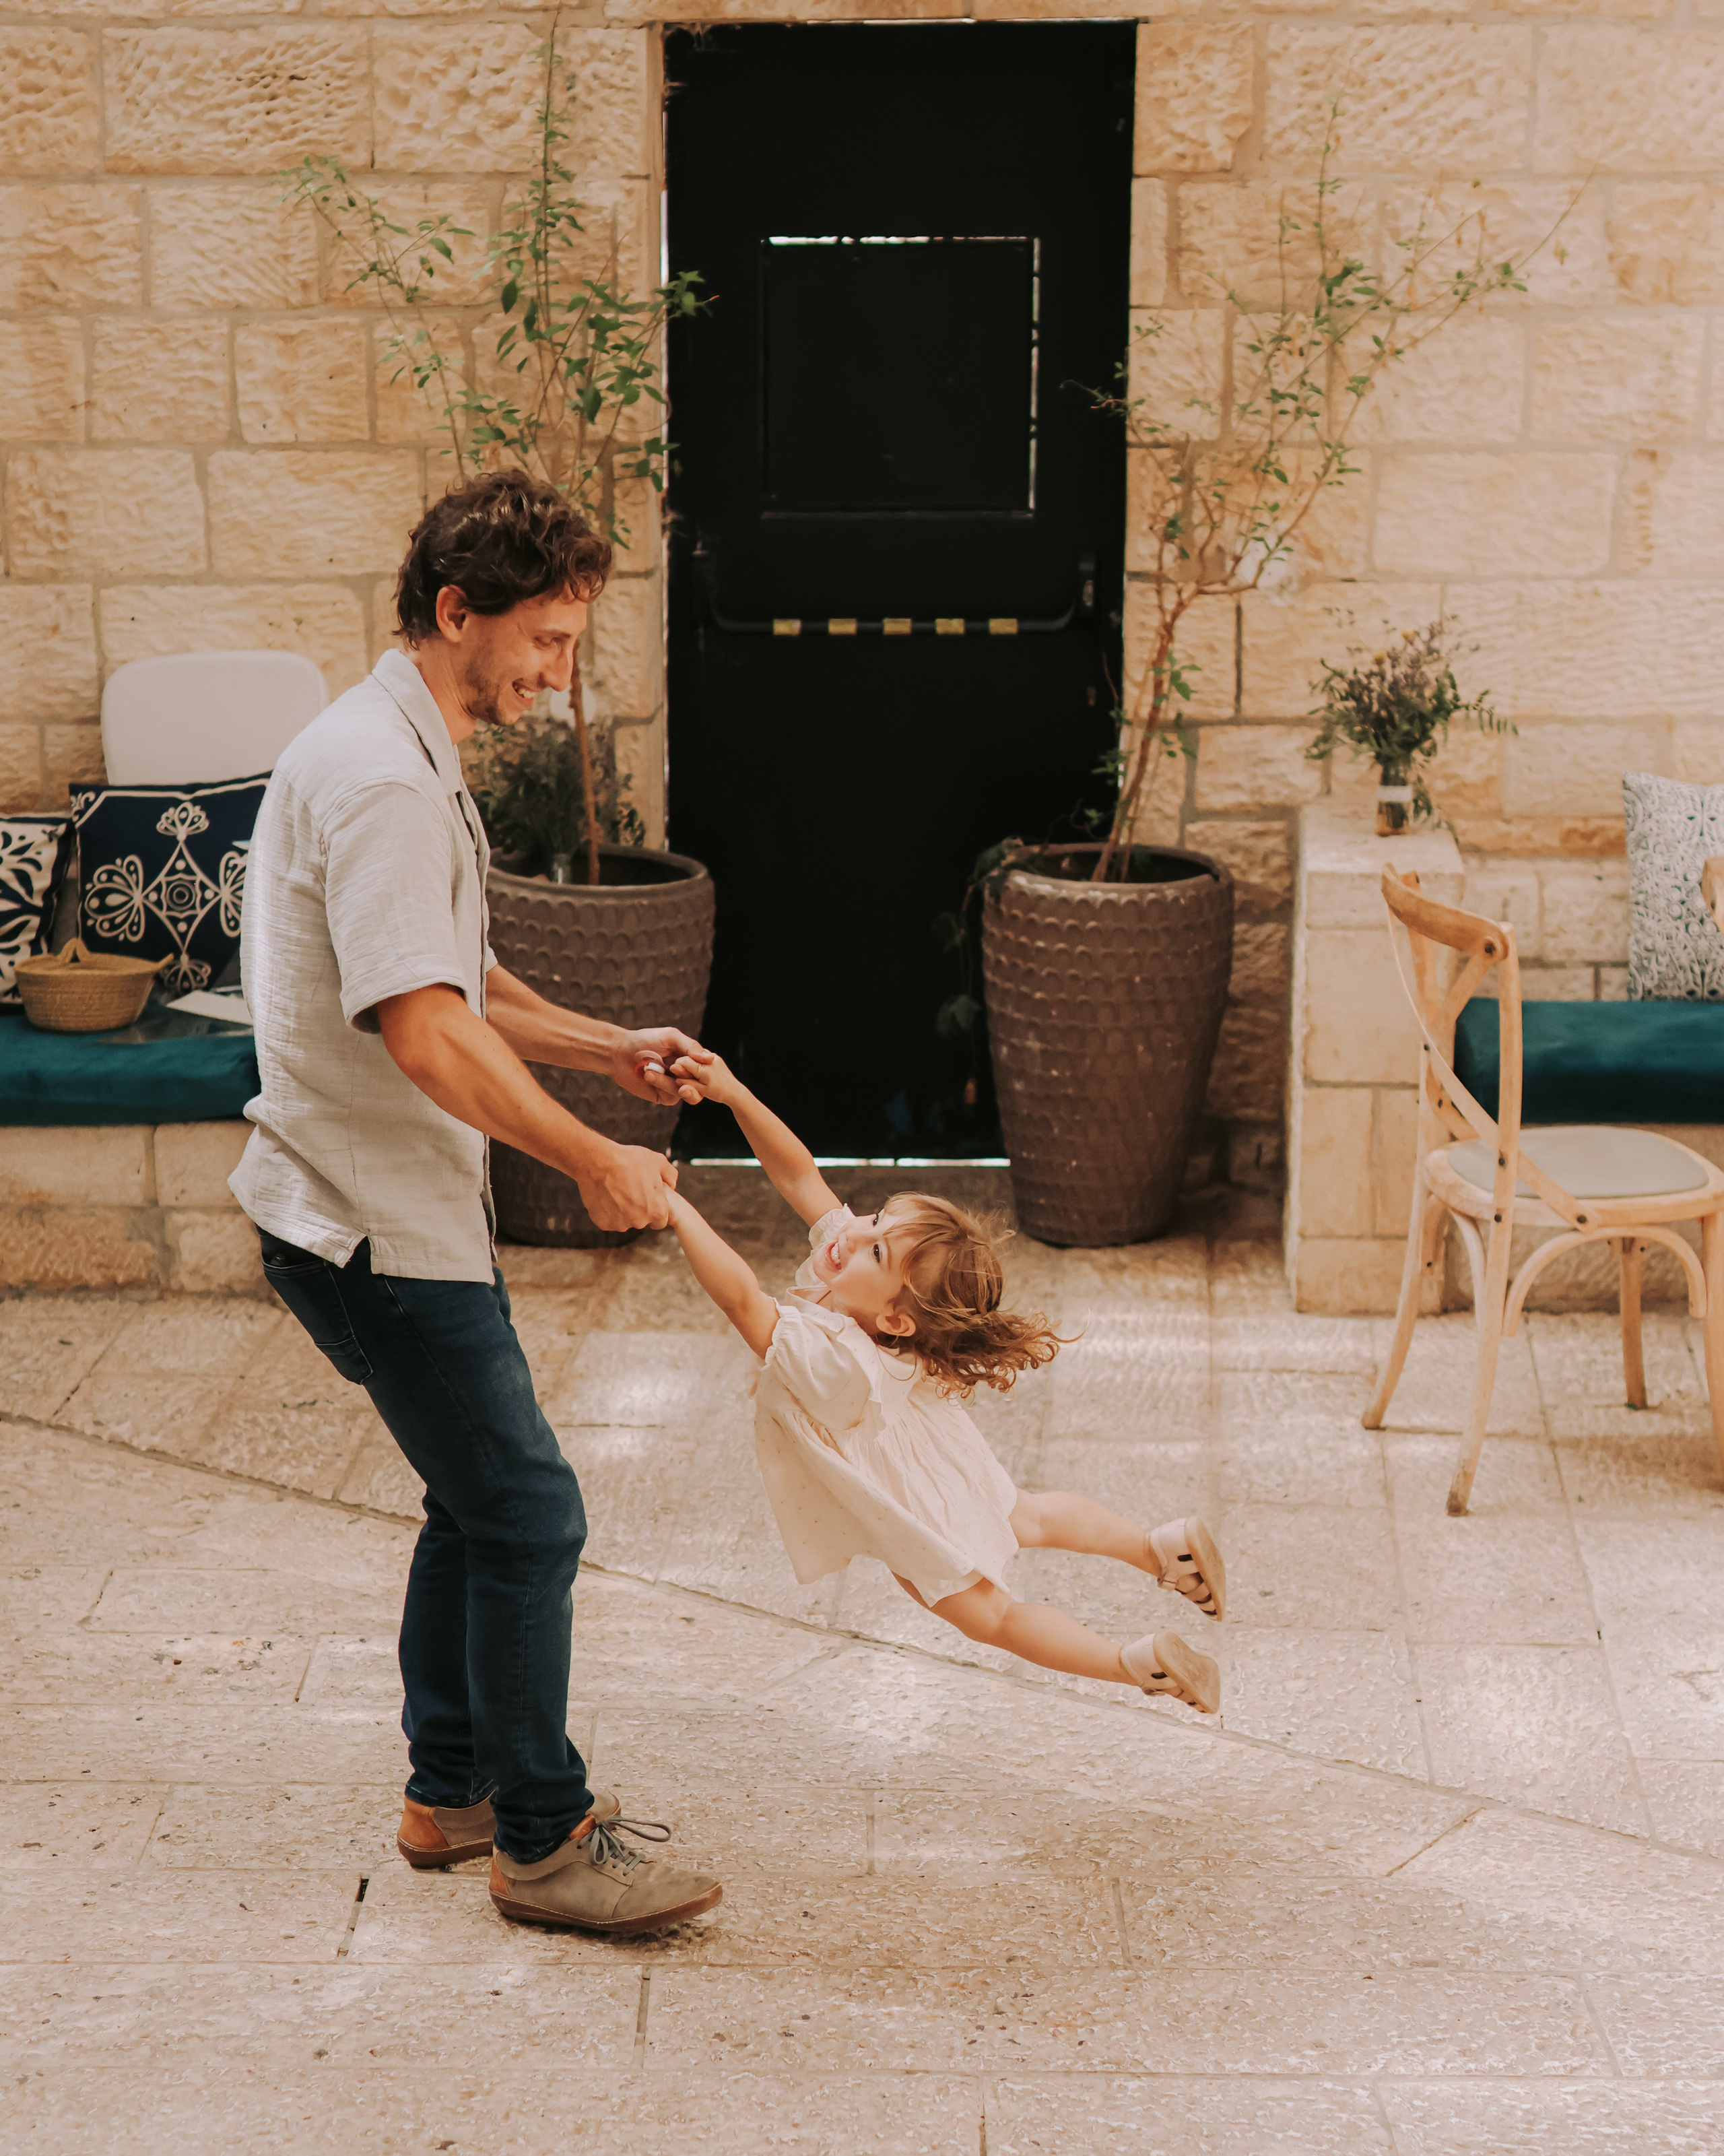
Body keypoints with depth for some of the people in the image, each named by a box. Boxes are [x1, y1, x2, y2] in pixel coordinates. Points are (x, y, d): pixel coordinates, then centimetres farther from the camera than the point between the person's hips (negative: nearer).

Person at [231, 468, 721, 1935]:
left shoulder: (412, 761, 13)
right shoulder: (381, 781, -22)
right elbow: (426, 1033, -28)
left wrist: (608, 1048, 13)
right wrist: (593, 1161, -19)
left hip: (406, 1209, 11)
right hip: (374, 1227, -11)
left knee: (480, 1498, 18)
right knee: (527, 1514, -5)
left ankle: (454, 1789, 30)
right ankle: (545, 1840, 7)